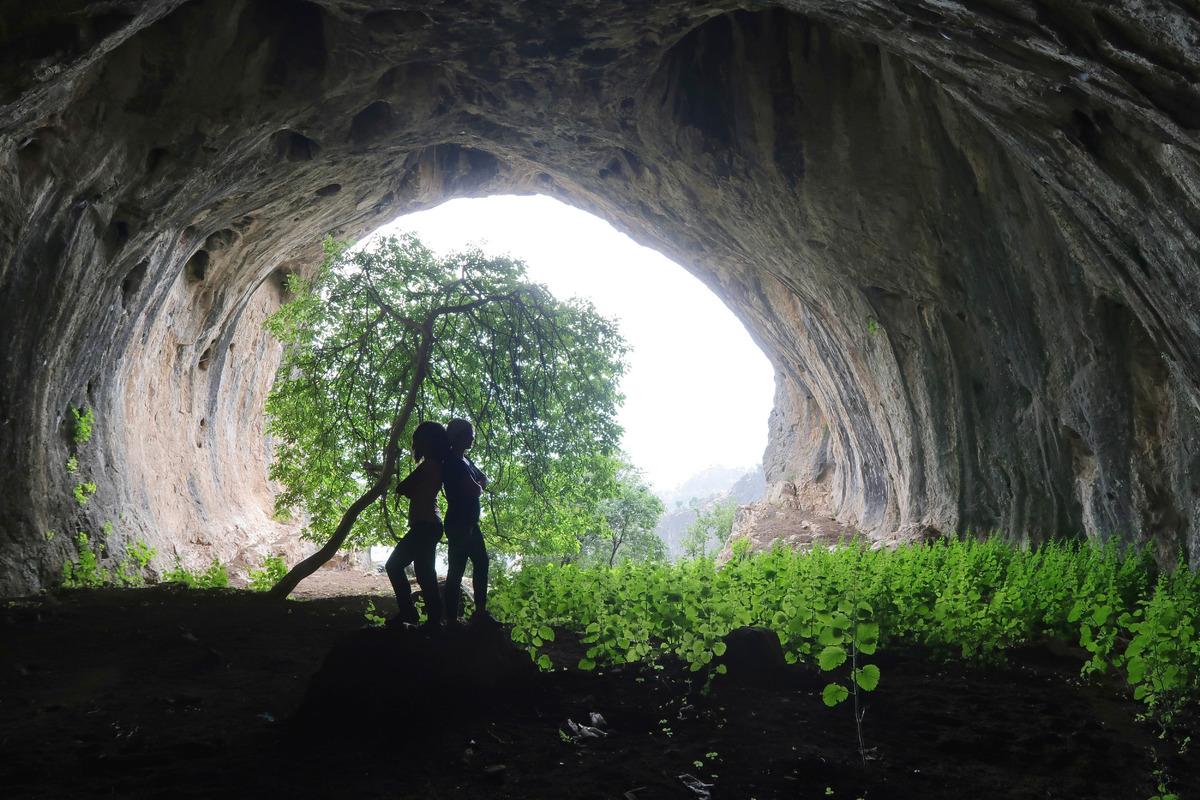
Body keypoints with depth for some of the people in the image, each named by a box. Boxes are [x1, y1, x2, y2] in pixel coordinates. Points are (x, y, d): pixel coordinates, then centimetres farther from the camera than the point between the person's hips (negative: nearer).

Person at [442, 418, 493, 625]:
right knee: (457, 569, -7)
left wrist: (477, 486, -2)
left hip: (470, 522, 10)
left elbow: (484, 479, 20)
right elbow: (475, 490, -21)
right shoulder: (453, 462, -17)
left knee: (481, 563, 16)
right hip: (459, 524, -10)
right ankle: (451, 619, -3)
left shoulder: (464, 461, 13)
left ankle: (480, 612, 26)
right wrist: (478, 487, 2)